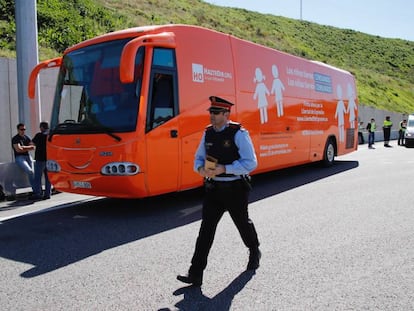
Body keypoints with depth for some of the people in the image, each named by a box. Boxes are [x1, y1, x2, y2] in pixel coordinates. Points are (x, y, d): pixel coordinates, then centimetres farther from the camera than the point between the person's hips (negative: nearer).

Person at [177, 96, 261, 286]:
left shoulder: (238, 133, -13)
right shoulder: (208, 133, 5)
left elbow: (250, 163, -18)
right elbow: (198, 158, 15)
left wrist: (224, 169, -26)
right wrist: (201, 169, -9)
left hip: (235, 189, -4)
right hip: (214, 188, 4)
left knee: (243, 223, 16)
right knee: (206, 228, -3)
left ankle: (254, 252, 47)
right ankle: (195, 274, -2)